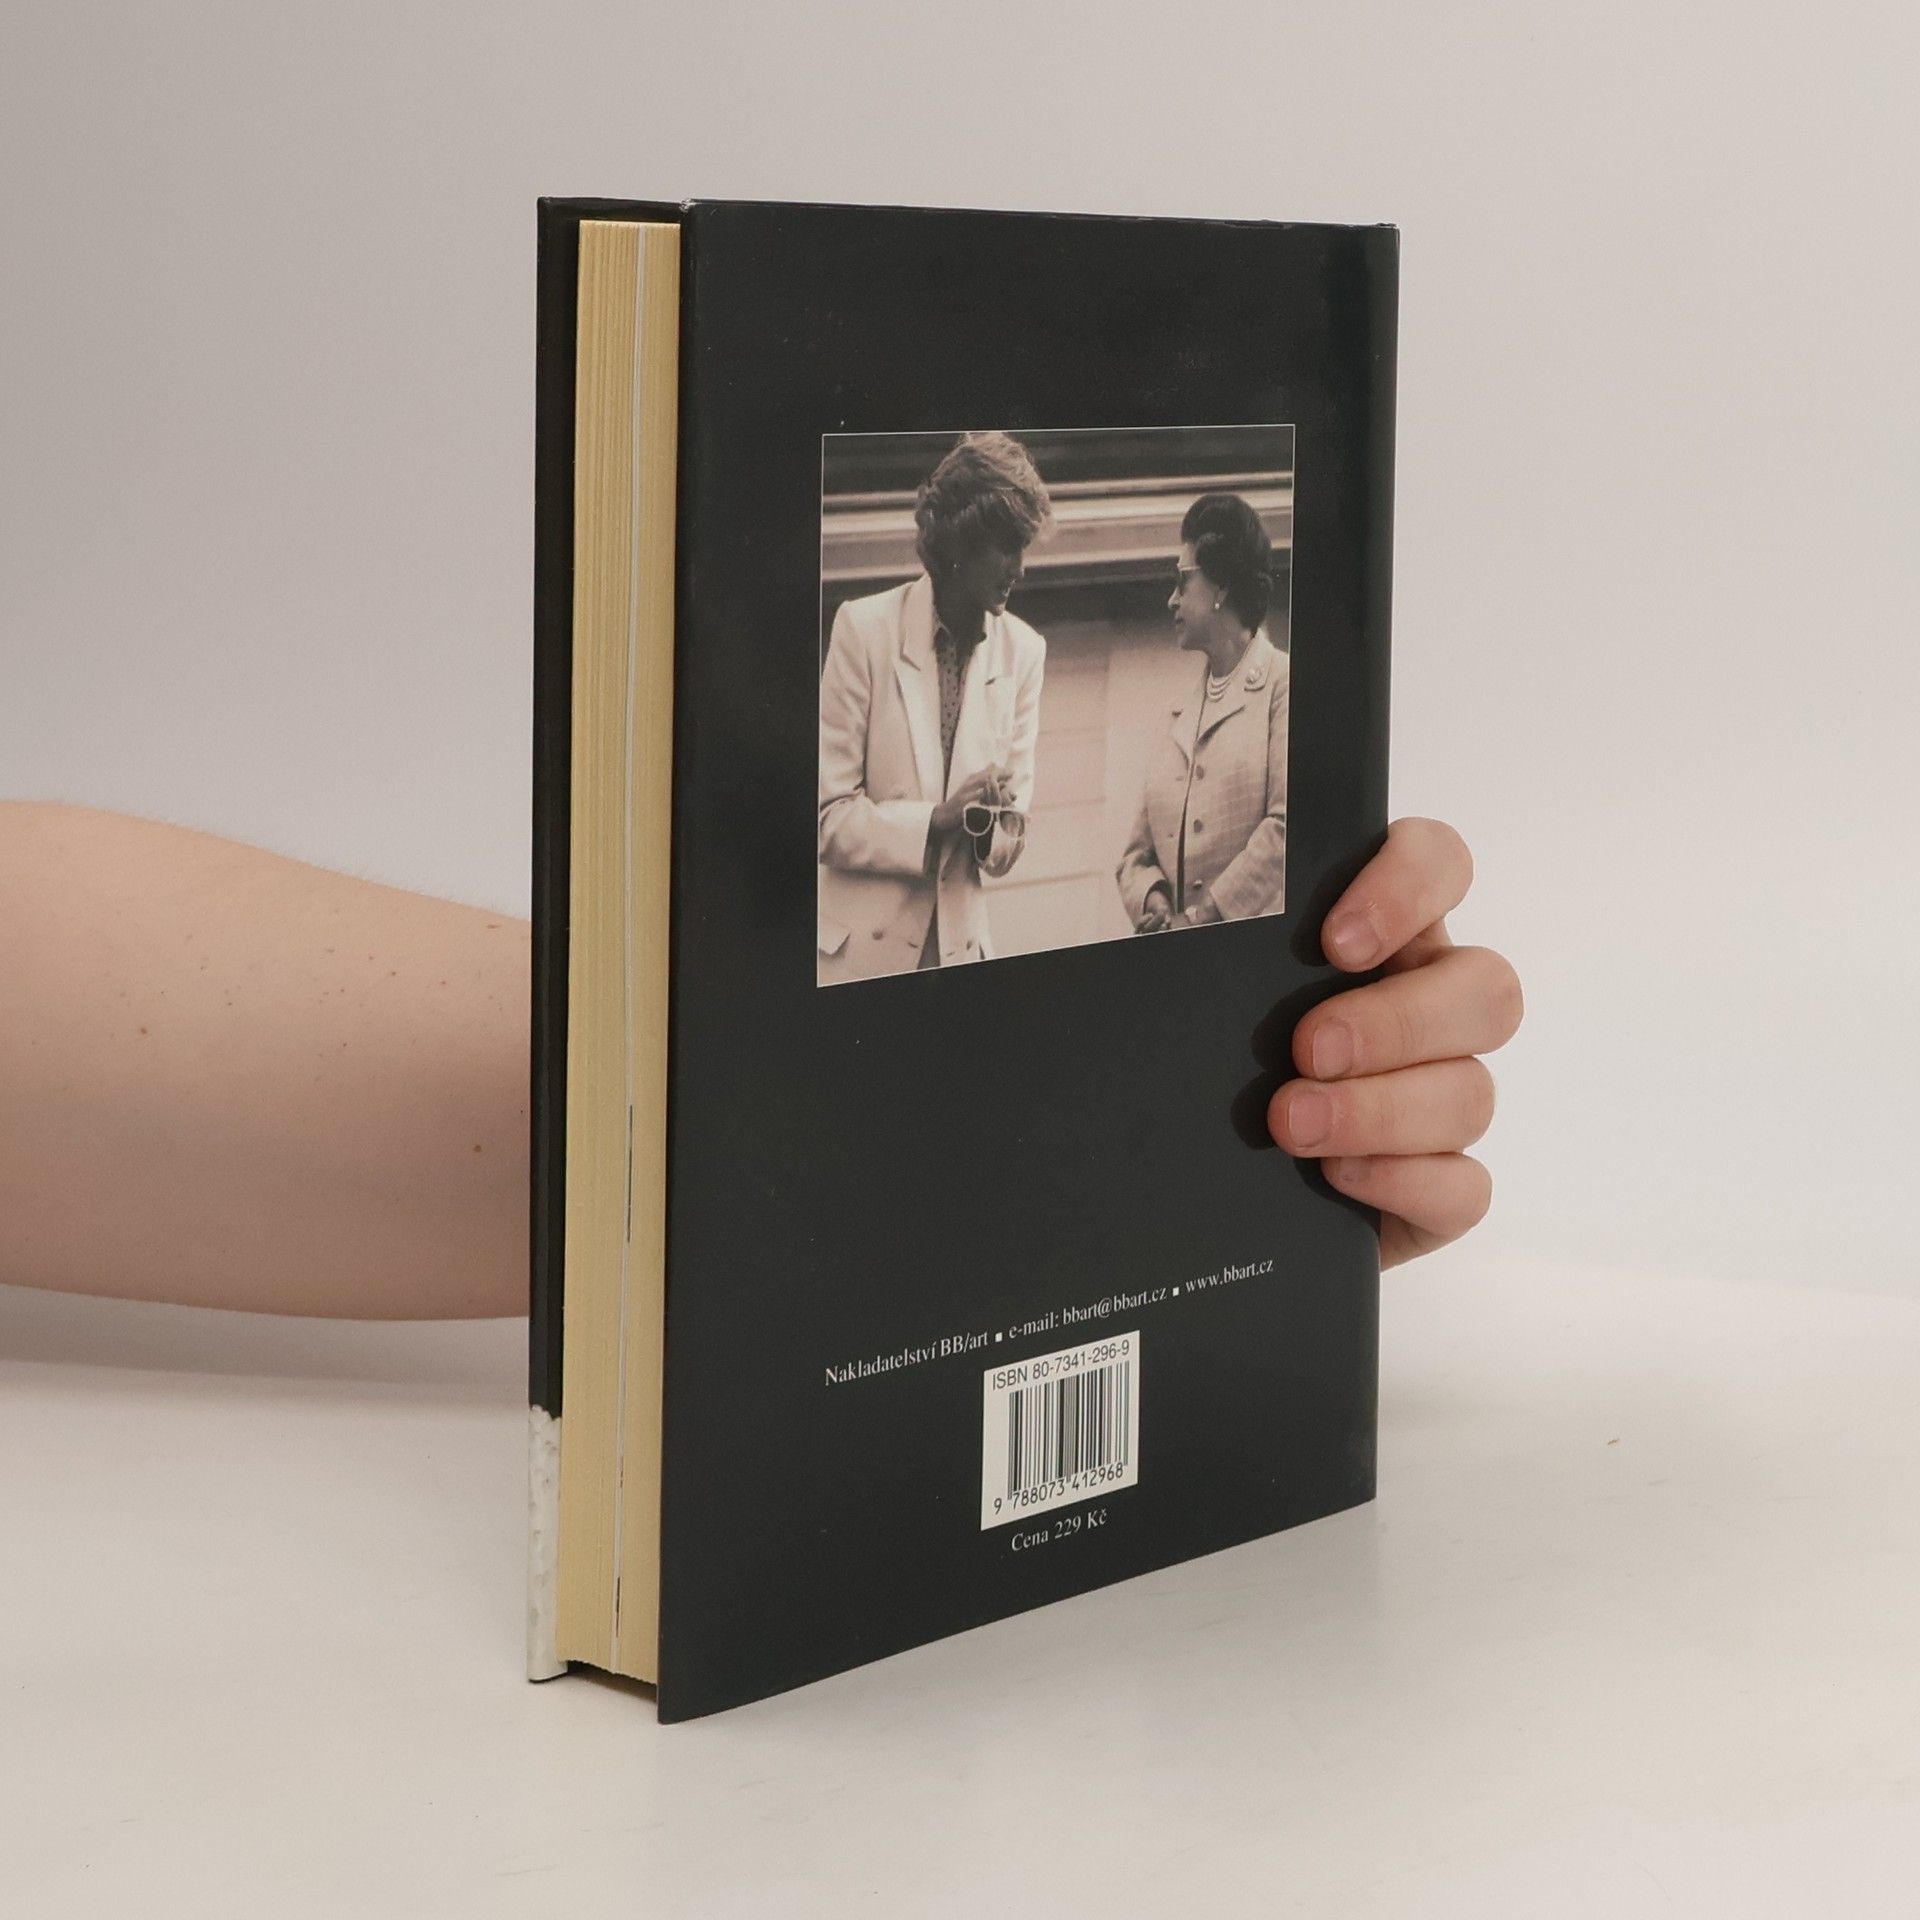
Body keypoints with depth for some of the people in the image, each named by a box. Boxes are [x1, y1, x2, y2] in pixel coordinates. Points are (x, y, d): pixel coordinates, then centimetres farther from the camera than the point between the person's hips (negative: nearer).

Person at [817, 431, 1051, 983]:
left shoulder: (1024, 651, 3)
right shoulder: (864, 628, -8)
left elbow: (1012, 832, 5)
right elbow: (829, 819, -10)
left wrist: (994, 825, -17)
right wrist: (938, 818, -22)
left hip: (962, 943, 3)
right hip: (862, 951, -3)